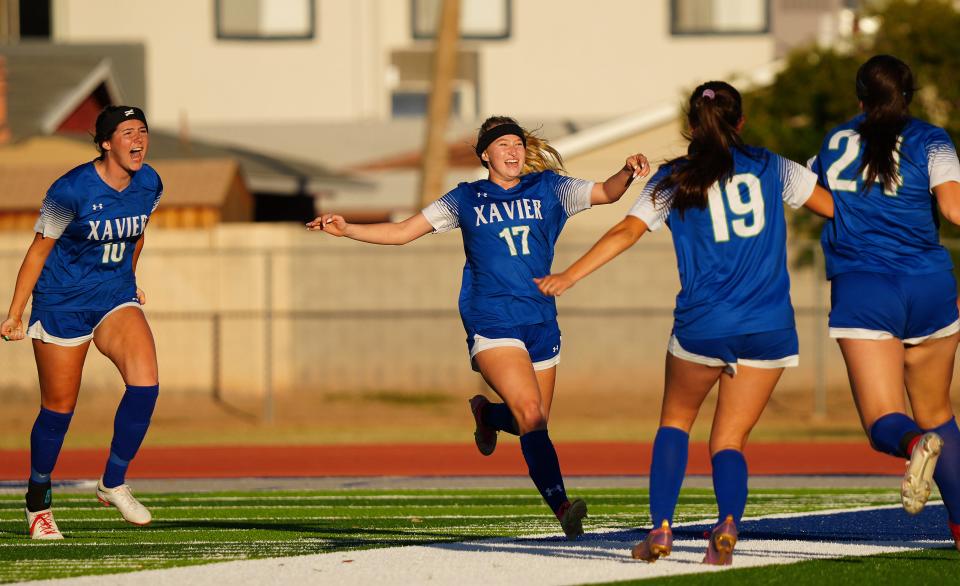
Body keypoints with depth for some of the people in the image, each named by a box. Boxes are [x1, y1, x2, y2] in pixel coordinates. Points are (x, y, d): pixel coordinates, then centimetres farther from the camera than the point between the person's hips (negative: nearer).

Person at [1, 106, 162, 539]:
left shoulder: (149, 186, -4)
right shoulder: (72, 190, -20)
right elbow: (39, 250, -11)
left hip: (116, 300, 4)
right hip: (62, 304, -4)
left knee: (145, 384, -18)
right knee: (59, 408, 4)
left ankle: (113, 483, -1)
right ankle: (38, 501, 25)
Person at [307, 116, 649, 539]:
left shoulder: (547, 189, 10)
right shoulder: (466, 199, 7)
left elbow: (605, 193, 0)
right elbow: (402, 232, 9)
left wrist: (627, 174, -22)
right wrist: (347, 230, -4)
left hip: (541, 324, 4)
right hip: (491, 324, -4)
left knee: (534, 424, 8)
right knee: (531, 415, -21)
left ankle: (486, 414, 41)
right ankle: (560, 504, -20)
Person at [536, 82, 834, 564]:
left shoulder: (674, 179, 4)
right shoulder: (770, 167, 9)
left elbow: (627, 232, -6)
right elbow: (834, 206, 16)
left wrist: (569, 276, -7)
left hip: (703, 326, -1)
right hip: (769, 328, 1)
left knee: (676, 420, 22)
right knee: (729, 439, 8)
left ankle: (660, 528, 7)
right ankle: (727, 523, -21)